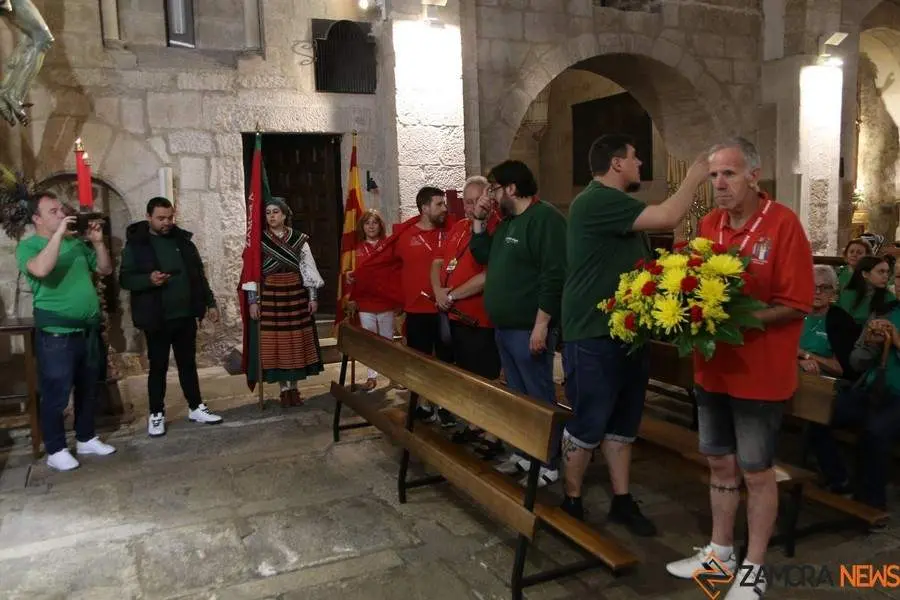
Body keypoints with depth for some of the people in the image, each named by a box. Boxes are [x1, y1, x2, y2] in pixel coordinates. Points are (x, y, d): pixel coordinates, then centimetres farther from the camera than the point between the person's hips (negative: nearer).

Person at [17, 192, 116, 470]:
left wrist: (97, 242, -3)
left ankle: (86, 439, 30)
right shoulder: (28, 246, -7)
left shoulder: (77, 243, 8)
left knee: (87, 390, 16)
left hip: (88, 331, 6)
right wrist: (58, 234, -24)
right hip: (56, 335, -6)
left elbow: (105, 269, 12)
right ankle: (55, 450, 16)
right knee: (56, 395, 2)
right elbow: (41, 269, -29)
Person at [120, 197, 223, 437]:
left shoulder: (183, 240, 8)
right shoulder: (136, 244, -4)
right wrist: (149, 279, -26)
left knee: (188, 364, 13)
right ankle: (156, 414, 18)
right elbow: (124, 279, -7)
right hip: (157, 319, -4)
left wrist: (210, 303, 10)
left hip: (186, 316, 4)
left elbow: (199, 274, 13)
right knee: (158, 367, 6)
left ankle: (196, 408, 23)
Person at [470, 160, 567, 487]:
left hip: (529, 328, -10)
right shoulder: (507, 221, 16)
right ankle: (523, 454, 29)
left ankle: (547, 465, 10)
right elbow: (483, 255, 23)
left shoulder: (545, 218, -15)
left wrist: (541, 324, -24)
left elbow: (554, 276, -21)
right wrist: (479, 221, 9)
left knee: (539, 398, 0)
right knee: (517, 396, 17)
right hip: (504, 327, 10)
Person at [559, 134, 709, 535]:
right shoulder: (596, 201, -16)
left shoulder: (618, 205, 17)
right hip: (594, 335, -10)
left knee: (623, 423, 14)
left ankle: (622, 501, 26)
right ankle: (571, 503, 16)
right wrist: (693, 178, -6)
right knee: (587, 425, 1)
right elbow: (667, 218, -22)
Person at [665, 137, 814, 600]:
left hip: (760, 372, -6)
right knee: (720, 462, 17)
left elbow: (797, 304, -17)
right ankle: (720, 550, 34)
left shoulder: (783, 223, -14)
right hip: (712, 367, 6)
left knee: (756, 471, 7)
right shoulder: (708, 224, 4)